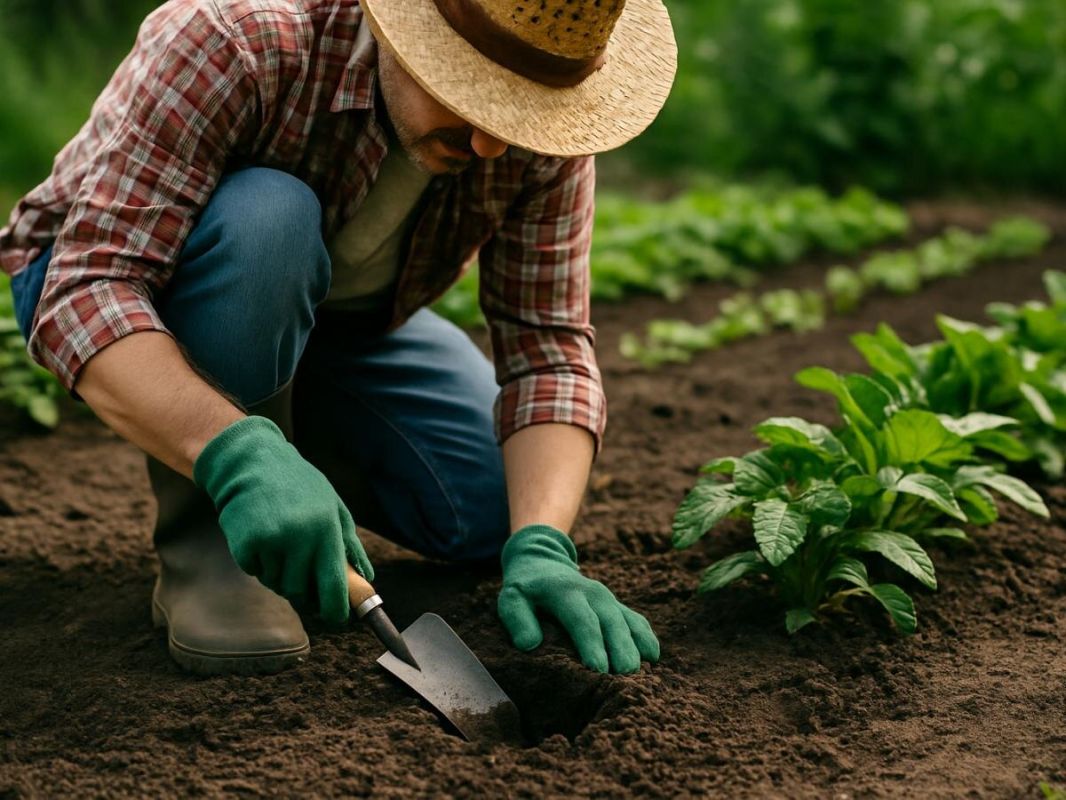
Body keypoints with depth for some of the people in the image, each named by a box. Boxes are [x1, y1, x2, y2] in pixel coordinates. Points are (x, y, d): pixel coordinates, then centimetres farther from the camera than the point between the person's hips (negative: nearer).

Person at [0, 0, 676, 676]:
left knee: (499, 507, -12)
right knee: (265, 217, -37)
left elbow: (549, 347, -21)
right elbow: (84, 295, -41)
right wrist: (236, 455, -57)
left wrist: (541, 547, -38)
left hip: (340, 320, 5)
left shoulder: (547, 140, -22)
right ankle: (205, 545, -18)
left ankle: (296, 431, 16)